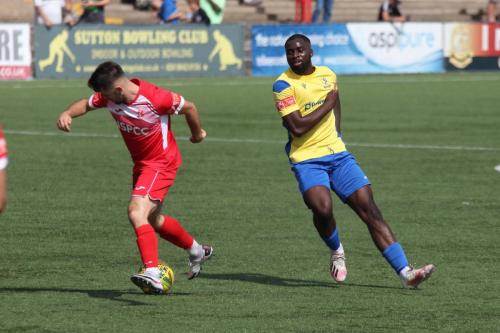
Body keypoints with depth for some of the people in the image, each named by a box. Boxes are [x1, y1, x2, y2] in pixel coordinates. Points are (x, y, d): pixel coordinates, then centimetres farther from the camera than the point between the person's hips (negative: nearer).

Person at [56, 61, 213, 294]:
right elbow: (87, 104, 5)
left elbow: (189, 108, -13)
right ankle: (197, 251, 46)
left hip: (161, 163, -8)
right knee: (152, 220, 23)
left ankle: (152, 274, -37)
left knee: (136, 212, -28)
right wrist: (67, 114, -18)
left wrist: (197, 133, 6)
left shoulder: (155, 98, -29)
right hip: (140, 163, 8)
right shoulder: (109, 97, -11)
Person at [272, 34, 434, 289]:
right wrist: (326, 105, -11)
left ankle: (405, 273, -8)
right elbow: (297, 127, -19)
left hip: (337, 153, 5)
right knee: (322, 207, -31)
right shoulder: (284, 85, -9)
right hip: (307, 160, -5)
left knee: (370, 210, -5)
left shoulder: (328, 75, 10)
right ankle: (336, 252, 2)